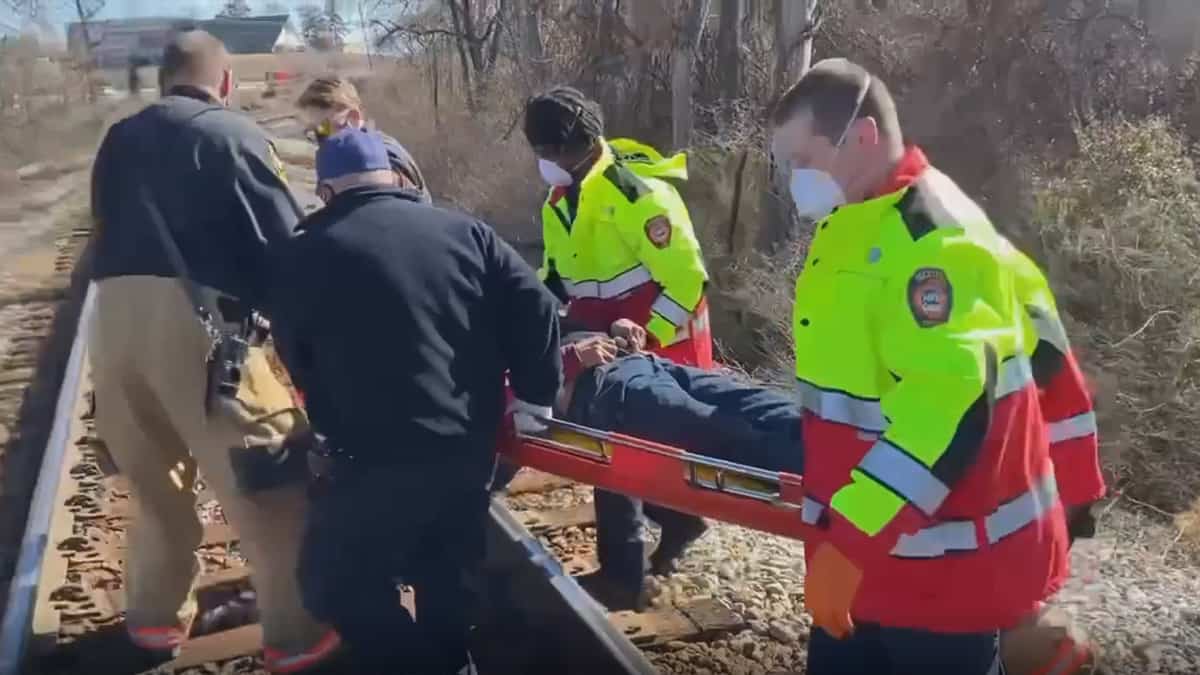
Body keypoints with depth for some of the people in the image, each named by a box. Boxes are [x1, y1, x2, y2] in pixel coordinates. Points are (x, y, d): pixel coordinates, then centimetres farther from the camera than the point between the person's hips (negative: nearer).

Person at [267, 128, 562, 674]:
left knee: (334, 582, 14)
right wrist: (535, 398, 9)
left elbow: (298, 364, 10)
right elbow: (535, 306, 1)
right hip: (471, 445, 5)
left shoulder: (302, 258, 1)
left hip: (379, 456, -5)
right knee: (442, 571, 26)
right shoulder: (461, 231, 7)